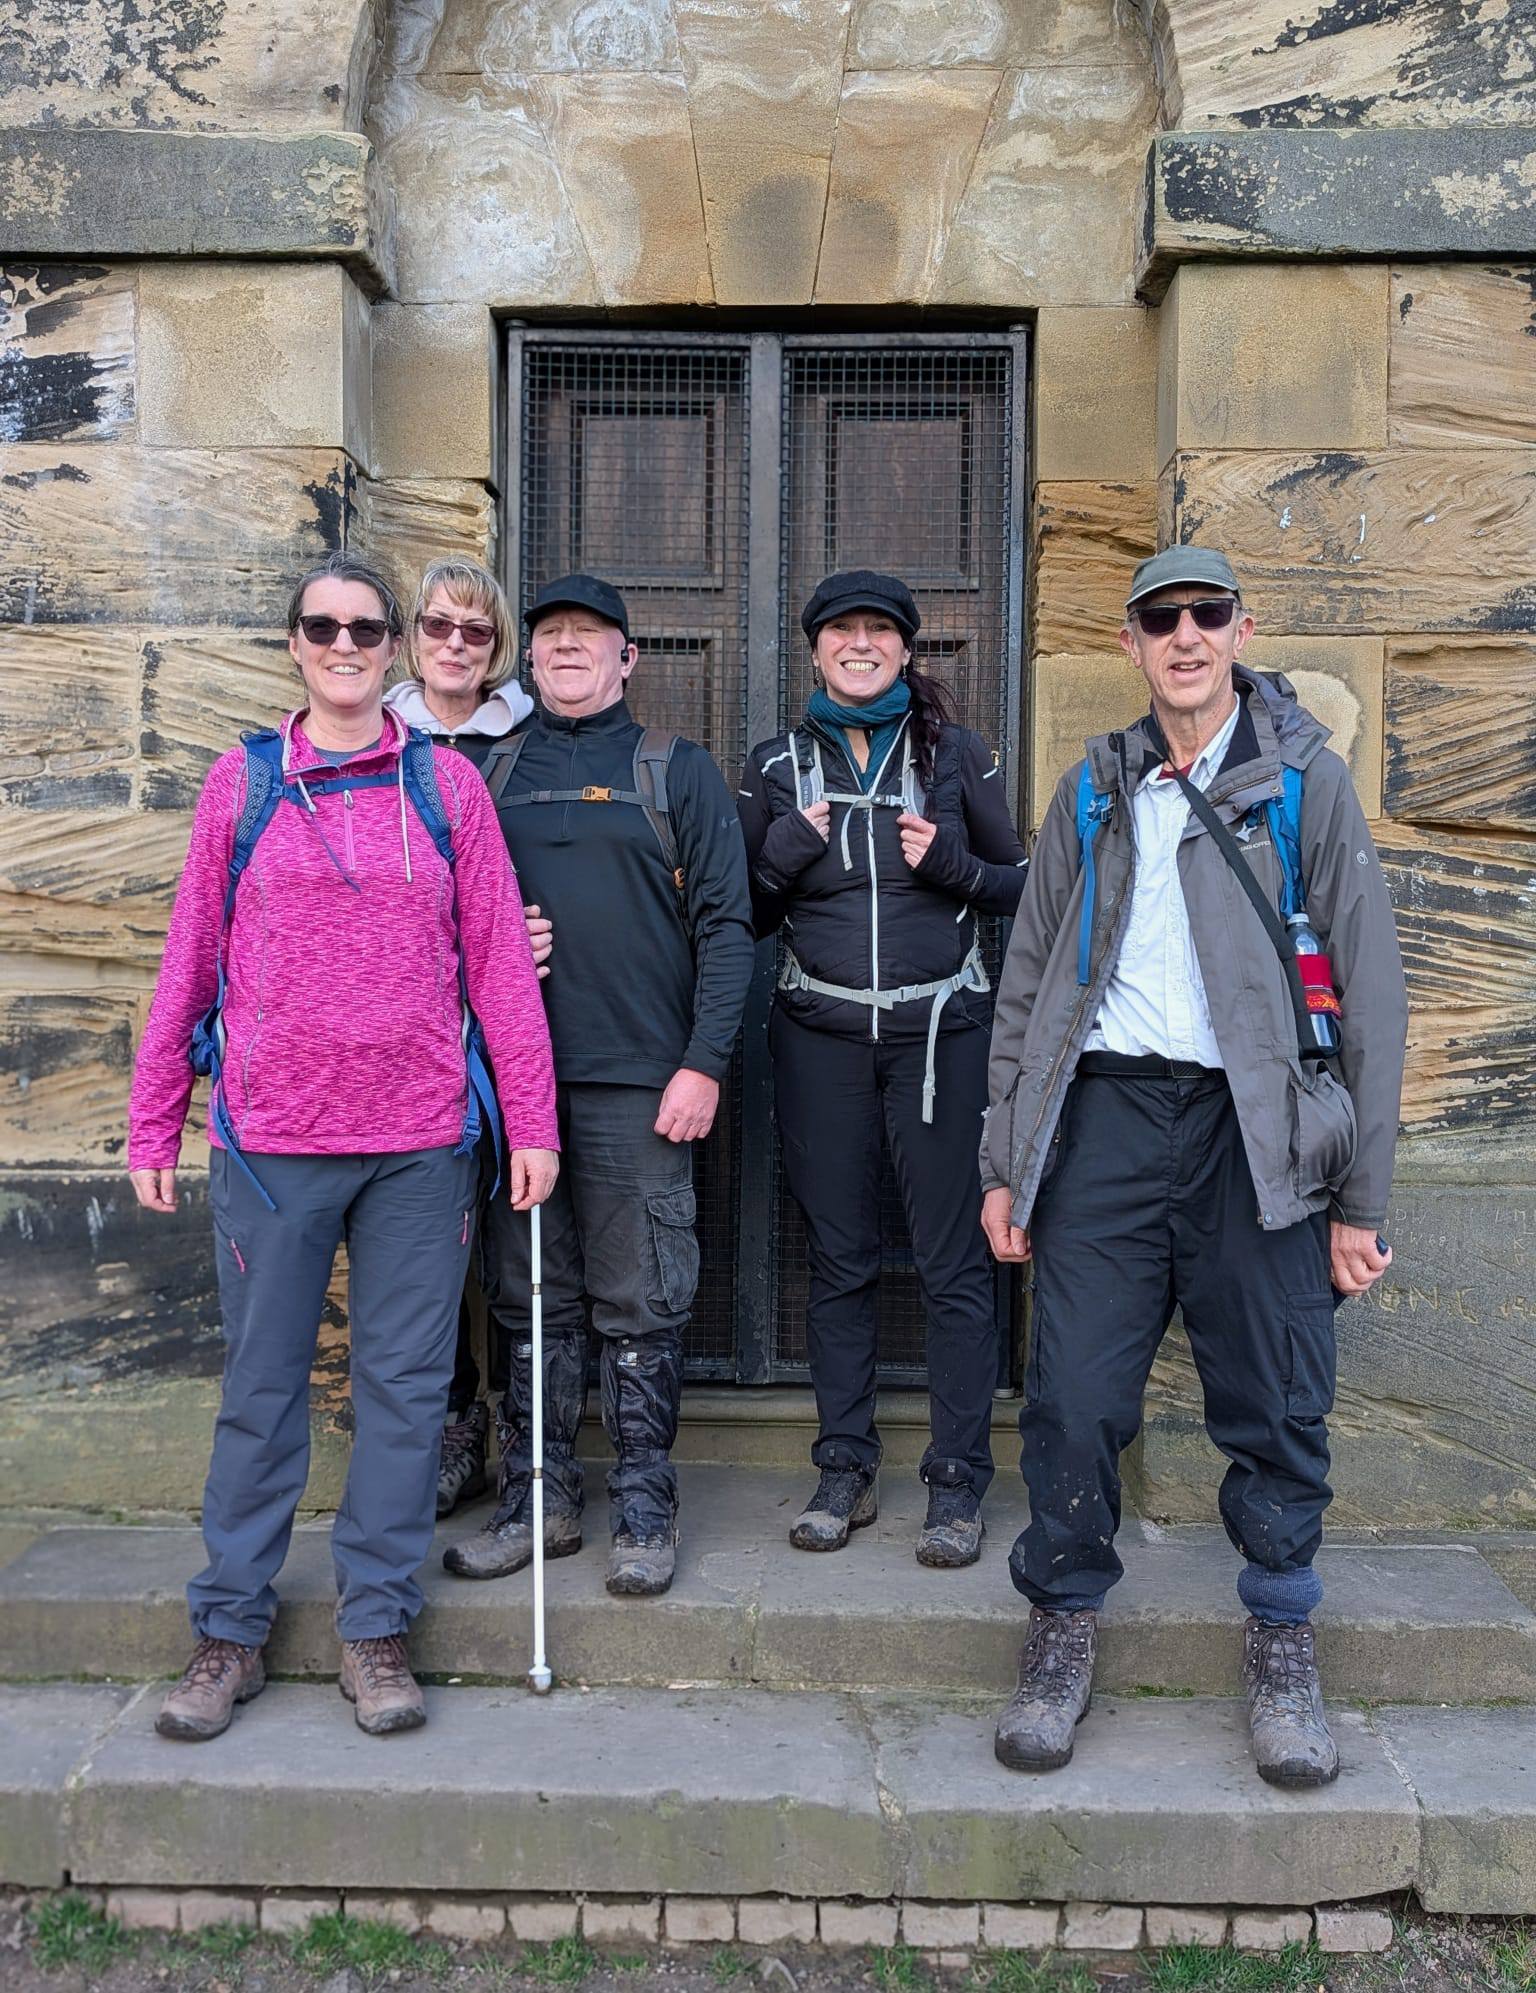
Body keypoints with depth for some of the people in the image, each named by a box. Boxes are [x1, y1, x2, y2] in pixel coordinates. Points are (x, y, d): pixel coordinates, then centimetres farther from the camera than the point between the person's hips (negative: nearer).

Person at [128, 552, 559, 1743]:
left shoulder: (446, 784, 5)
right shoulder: (243, 782, 6)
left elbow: (500, 961, 4)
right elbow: (191, 958, 8)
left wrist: (532, 1121, 0)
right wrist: (155, 1122, 6)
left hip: (420, 1144, 0)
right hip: (270, 1141, 0)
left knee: (406, 1385, 7)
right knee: (261, 1385, 8)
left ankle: (377, 1629, 21)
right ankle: (232, 1631, 23)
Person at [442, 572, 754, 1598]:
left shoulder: (678, 772, 6)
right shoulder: (486, 773, 14)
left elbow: (725, 925, 0)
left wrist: (703, 1064, -9)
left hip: (638, 1081, -3)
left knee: (642, 1308, 2)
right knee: (530, 1303, 9)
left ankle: (646, 1512, 14)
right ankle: (539, 1500, 22)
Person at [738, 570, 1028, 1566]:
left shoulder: (957, 753, 5)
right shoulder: (779, 764, 8)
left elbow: (1019, 884, 9)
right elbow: (747, 914, 11)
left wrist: (953, 863, -10)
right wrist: (784, 853, -8)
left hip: (942, 1028, -1)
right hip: (822, 1034, 2)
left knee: (955, 1259, -1)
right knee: (838, 1258, 8)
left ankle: (960, 1483, 10)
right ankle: (846, 1470, 20)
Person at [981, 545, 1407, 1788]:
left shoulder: (1306, 784, 6)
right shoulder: (1093, 792, 14)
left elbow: (1369, 992, 3)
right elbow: (1028, 981, 15)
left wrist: (1361, 1197, -2)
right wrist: (1006, 1161, 9)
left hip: (1257, 1131, -1)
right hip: (1108, 1116, 2)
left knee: (1277, 1405, 5)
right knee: (1074, 1393, -1)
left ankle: (1281, 1648, 26)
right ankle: (1064, 1629, 20)